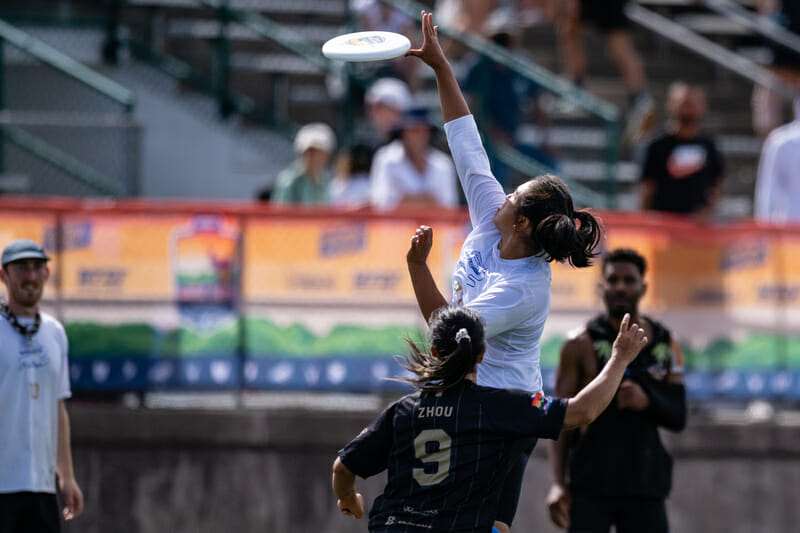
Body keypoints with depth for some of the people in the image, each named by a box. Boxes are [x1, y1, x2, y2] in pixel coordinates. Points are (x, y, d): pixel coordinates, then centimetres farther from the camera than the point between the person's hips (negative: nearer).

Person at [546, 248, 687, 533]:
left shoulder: (667, 347, 11)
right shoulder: (581, 346, 1)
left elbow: (678, 418, 7)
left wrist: (647, 401, -16)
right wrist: (558, 483, -13)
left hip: (644, 488, 3)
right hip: (589, 488, -3)